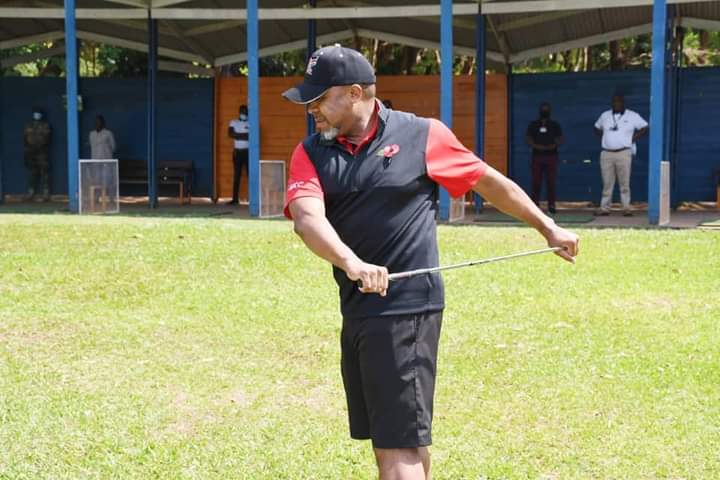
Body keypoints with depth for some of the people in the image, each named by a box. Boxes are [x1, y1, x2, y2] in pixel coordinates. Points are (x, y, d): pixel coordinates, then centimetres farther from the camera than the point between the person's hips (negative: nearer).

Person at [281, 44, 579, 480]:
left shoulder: (420, 135, -4)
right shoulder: (311, 152, 4)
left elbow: (490, 181, 8)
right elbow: (307, 217, -15)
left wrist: (547, 227, 12)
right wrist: (351, 263, -34)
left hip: (408, 309, -6)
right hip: (355, 312, 6)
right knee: (385, 440, 16)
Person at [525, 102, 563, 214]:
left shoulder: (555, 125, 11)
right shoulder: (533, 125, 12)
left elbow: (561, 140, 5)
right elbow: (528, 139, 4)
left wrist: (552, 146, -16)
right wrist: (538, 146, -14)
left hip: (551, 156, 0)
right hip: (537, 156, 0)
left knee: (551, 182, -3)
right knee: (536, 182, -2)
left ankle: (551, 205, 0)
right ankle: (534, 205, 2)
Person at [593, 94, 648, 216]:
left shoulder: (632, 116, 3)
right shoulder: (605, 115, 13)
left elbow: (644, 127, 5)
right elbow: (597, 128, 26)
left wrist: (633, 138, -3)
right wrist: (604, 138, 10)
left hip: (624, 153, -3)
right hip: (606, 154, 3)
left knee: (624, 183, -5)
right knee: (607, 183, 2)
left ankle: (626, 208, -3)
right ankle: (604, 208, 5)